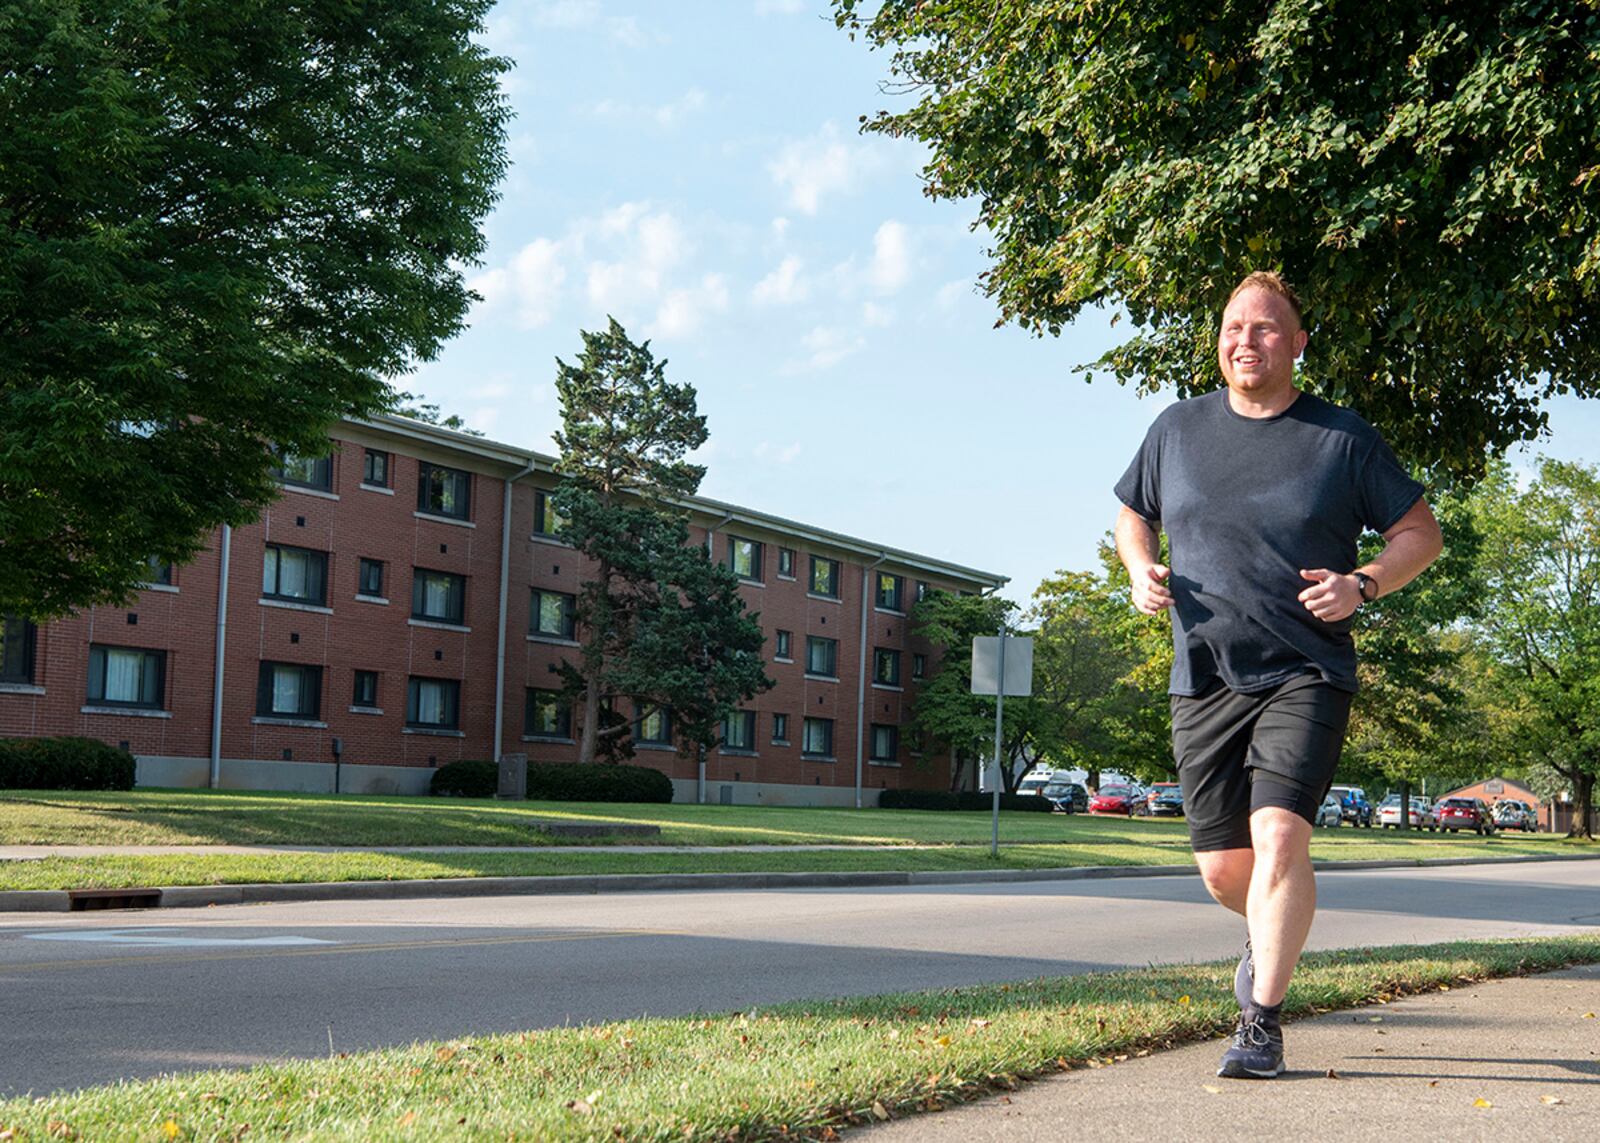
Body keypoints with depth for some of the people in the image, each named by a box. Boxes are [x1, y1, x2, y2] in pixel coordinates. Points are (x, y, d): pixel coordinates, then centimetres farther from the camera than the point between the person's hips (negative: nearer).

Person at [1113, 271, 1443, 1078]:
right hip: (1204, 681, 3)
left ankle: (1262, 1022, -10)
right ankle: (1271, 936, 41)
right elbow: (1132, 516, 23)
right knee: (1221, 868, 5)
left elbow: (1421, 534, 6)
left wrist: (1360, 584, -12)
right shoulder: (1177, 429, 9)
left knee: (1280, 835, -21)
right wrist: (1140, 569, 1)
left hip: (1306, 675, -3)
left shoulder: (1342, 438, 2)